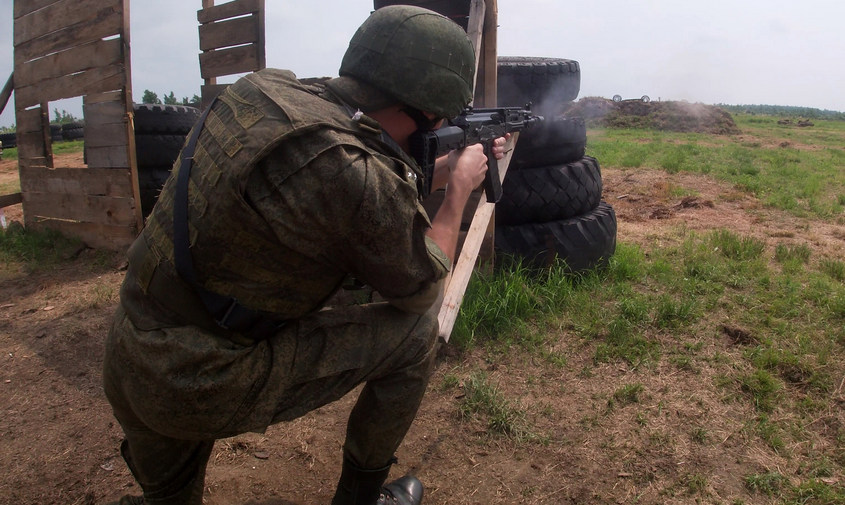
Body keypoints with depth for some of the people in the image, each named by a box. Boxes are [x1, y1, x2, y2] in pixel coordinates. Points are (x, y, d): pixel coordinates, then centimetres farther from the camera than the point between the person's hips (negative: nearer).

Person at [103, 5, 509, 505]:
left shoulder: (266, 89, -2)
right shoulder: (358, 178, -26)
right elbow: (423, 289, -4)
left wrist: (448, 166, 27)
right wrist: (460, 186, 9)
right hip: (198, 388, -8)